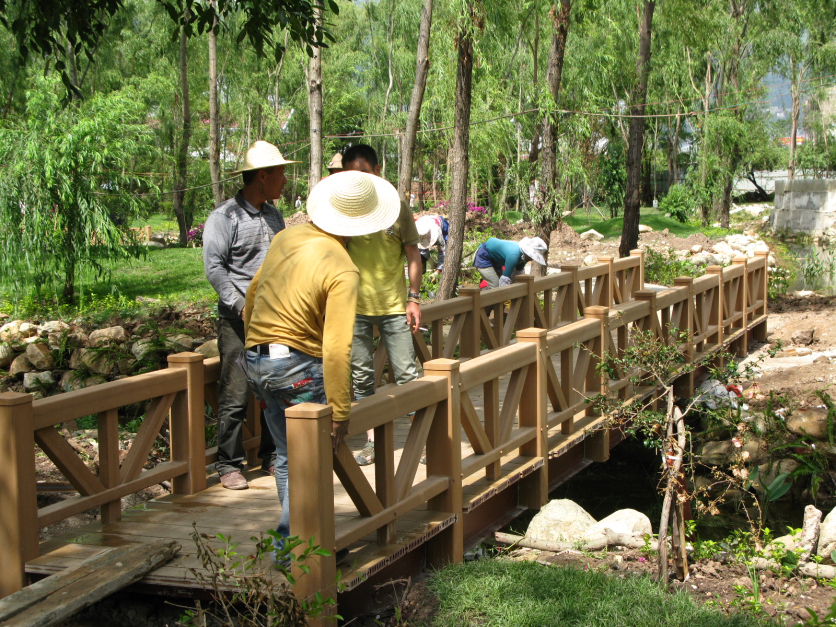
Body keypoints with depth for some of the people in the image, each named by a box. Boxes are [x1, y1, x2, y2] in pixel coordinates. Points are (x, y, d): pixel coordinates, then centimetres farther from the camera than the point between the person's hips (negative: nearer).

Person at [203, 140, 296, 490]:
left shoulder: (273, 215, 16)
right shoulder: (225, 216, -7)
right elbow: (214, 267, -12)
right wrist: (241, 306, -18)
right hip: (238, 318, -6)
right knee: (235, 395, -5)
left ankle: (272, 457, 20)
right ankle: (229, 466, 3)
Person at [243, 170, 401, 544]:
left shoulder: (287, 238, 4)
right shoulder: (342, 271, -18)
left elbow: (253, 291, 18)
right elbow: (336, 348, -23)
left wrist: (252, 336, 33)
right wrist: (340, 410, -18)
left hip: (256, 359, 8)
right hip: (298, 364, -8)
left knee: (286, 454, 19)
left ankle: (295, 528, 28)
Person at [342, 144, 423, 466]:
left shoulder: (396, 207, 0)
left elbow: (412, 254, 4)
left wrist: (414, 298, 0)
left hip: (393, 305, -1)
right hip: (354, 306, 2)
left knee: (406, 373, -2)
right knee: (361, 376, 8)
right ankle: (372, 442, 17)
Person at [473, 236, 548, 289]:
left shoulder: (523, 255, -11)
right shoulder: (513, 255, -38)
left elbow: (517, 273, 4)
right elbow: (505, 279, -37)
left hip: (494, 259, 10)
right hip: (483, 257, -10)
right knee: (495, 286, -17)